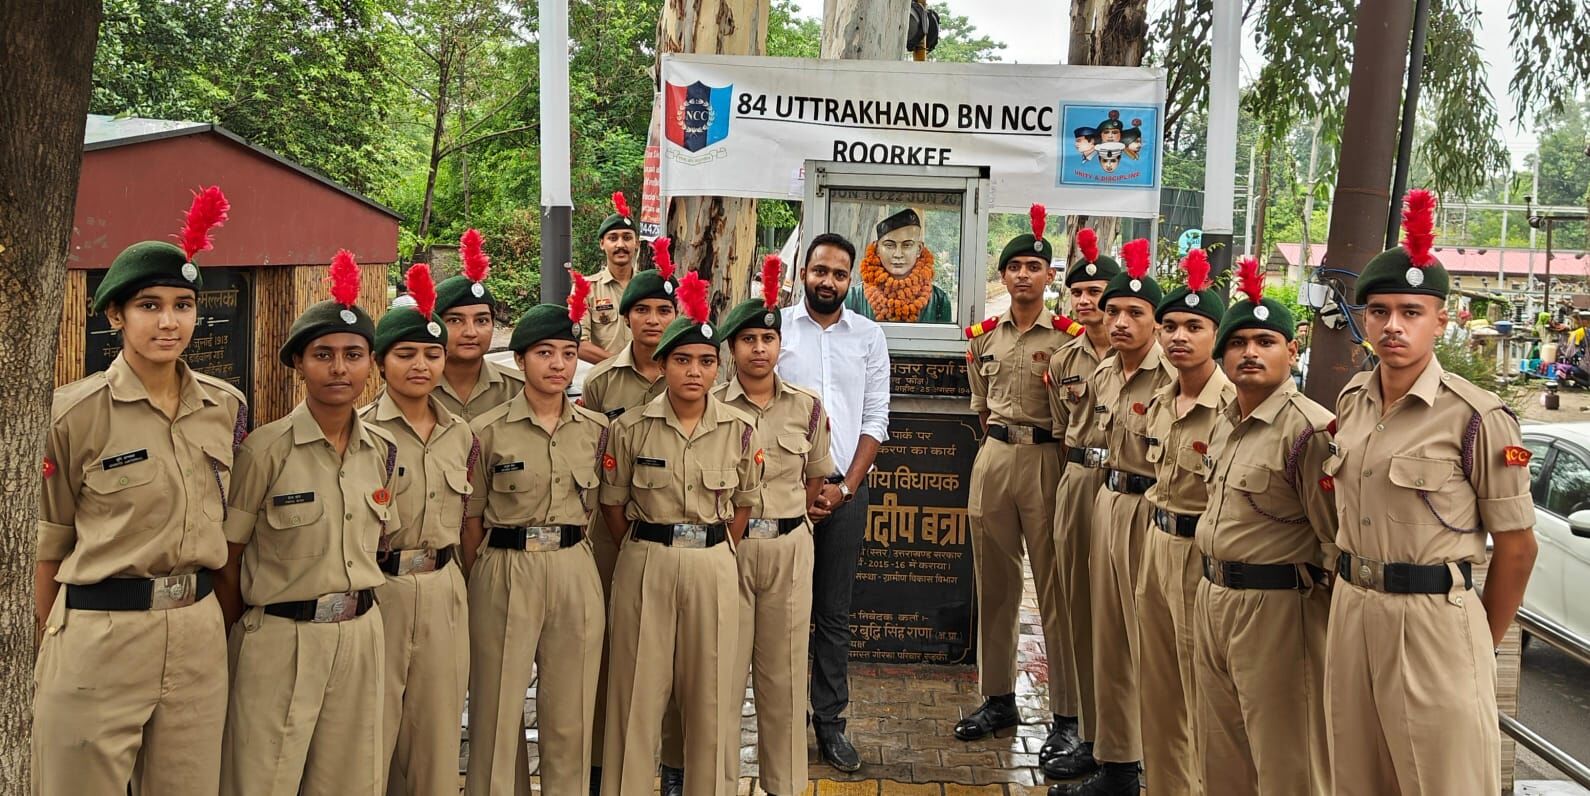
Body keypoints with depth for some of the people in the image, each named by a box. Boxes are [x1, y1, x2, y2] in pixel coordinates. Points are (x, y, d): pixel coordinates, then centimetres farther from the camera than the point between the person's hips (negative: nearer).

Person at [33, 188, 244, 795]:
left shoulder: (227, 408, 4)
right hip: (98, 634, -4)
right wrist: (49, 646, 2)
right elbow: (49, 545, -1)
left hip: (199, 636, 4)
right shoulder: (74, 413, -8)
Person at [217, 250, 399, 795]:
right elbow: (227, 560, -6)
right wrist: (231, 641, 0)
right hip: (280, 640, -4)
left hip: (361, 638, 5)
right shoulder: (265, 450, -11)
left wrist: (356, 609, 13)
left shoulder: (382, 450, 3)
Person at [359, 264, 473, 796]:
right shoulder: (360, 430, -8)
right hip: (378, 591, -5)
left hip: (444, 592, 5)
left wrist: (452, 576, 14)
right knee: (373, 737, 2)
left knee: (436, 731, 13)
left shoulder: (460, 434, 8)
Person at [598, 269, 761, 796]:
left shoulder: (741, 430, -2)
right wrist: (643, 555, 8)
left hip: (713, 568, 1)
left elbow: (743, 505, 8)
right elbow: (614, 505, 5)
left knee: (713, 695, 8)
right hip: (644, 567, -1)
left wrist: (713, 555, 7)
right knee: (638, 694, 5)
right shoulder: (630, 429, -5)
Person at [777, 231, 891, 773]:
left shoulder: (869, 336, 7)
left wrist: (845, 487, -5)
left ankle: (829, 723, 15)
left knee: (833, 613, 7)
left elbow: (875, 420, 5)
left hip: (845, 489, 2)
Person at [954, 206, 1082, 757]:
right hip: (993, 458, 5)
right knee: (994, 582, 11)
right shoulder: (983, 335, 11)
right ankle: (998, 698, 23)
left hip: (1046, 459, -5)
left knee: (1055, 584, -2)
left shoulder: (1070, 337, -4)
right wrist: (998, 432, 13)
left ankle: (1067, 712, 6)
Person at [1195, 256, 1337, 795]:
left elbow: (1338, 541, -14)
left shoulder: (1308, 430, -16)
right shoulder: (1223, 425, 11)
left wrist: (1328, 623, -11)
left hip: (1275, 607, -9)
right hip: (1212, 598, 9)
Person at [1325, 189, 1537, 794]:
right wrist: (1356, 591, 16)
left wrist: (1481, 646, 2)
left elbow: (1515, 546, -6)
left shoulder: (1476, 417, -13)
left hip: (1434, 621, -6)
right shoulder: (1352, 400, 6)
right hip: (1351, 609, 6)